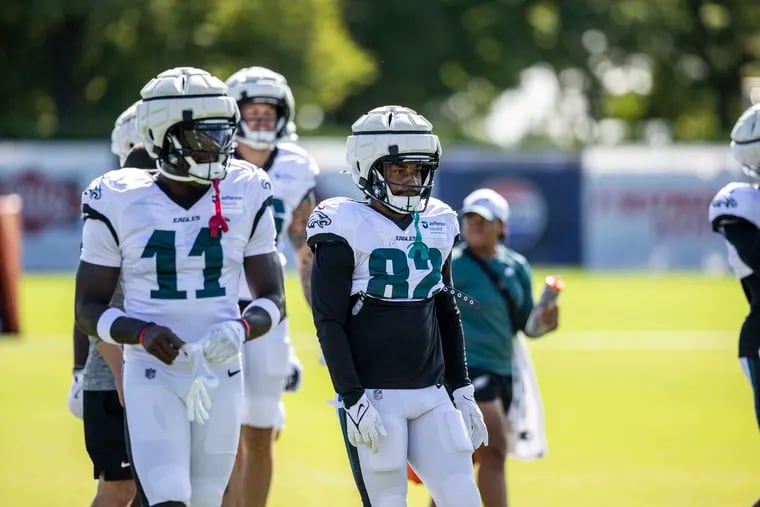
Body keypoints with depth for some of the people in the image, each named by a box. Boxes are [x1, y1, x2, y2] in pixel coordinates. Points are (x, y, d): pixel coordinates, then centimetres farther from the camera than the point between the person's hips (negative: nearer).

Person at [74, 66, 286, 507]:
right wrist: (142, 333, -20)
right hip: (152, 375, -3)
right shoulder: (119, 203, -6)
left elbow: (273, 299, 6)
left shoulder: (247, 196, 0)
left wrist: (241, 329, -17)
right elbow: (89, 308, 0)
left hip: (220, 373, 3)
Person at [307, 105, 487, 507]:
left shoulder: (437, 226, 11)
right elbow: (329, 323, -9)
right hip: (374, 396, -6)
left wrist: (462, 392, 16)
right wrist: (353, 400, -15)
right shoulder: (347, 229, -7)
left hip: (430, 395, 6)